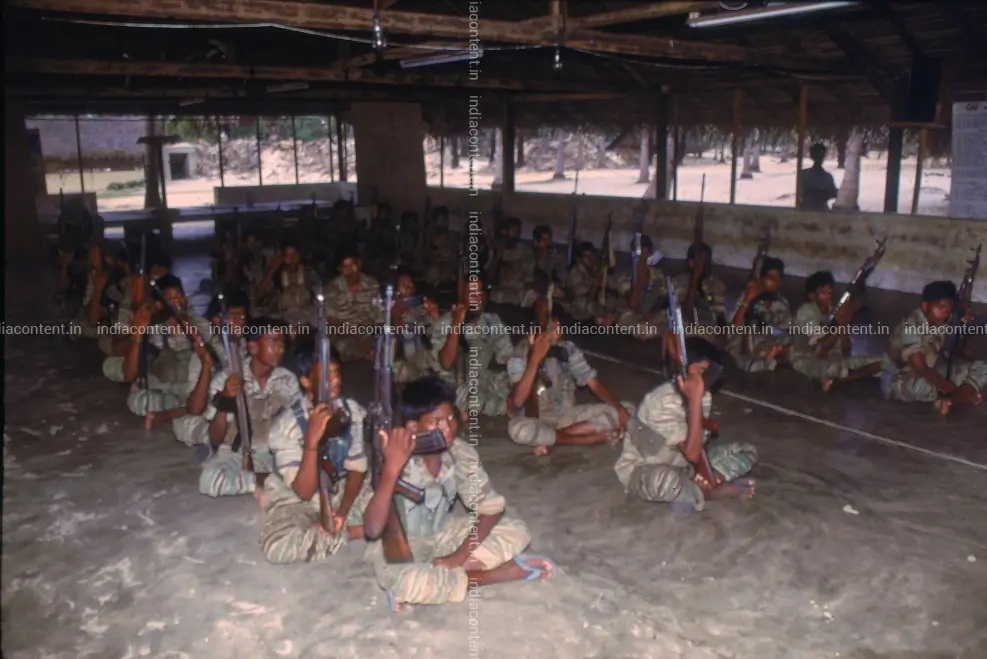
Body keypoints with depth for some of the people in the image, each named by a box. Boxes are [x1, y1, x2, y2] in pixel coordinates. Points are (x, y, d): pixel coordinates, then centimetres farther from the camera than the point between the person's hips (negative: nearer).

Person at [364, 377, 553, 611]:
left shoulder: (461, 452, -16)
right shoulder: (400, 462, -29)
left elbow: (492, 507, -8)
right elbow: (372, 530, -40)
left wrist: (460, 555, -19)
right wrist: (390, 469, -51)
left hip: (441, 534, 5)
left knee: (517, 531, -7)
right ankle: (498, 573, -19)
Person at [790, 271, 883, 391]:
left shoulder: (834, 310, 2)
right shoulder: (806, 313, -16)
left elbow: (846, 352, -4)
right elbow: (820, 352, -24)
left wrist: (844, 325, -18)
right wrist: (839, 325, -29)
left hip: (834, 359, 7)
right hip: (807, 361, -7)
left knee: (880, 362, -9)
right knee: (835, 369, -41)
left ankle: (835, 380, -16)